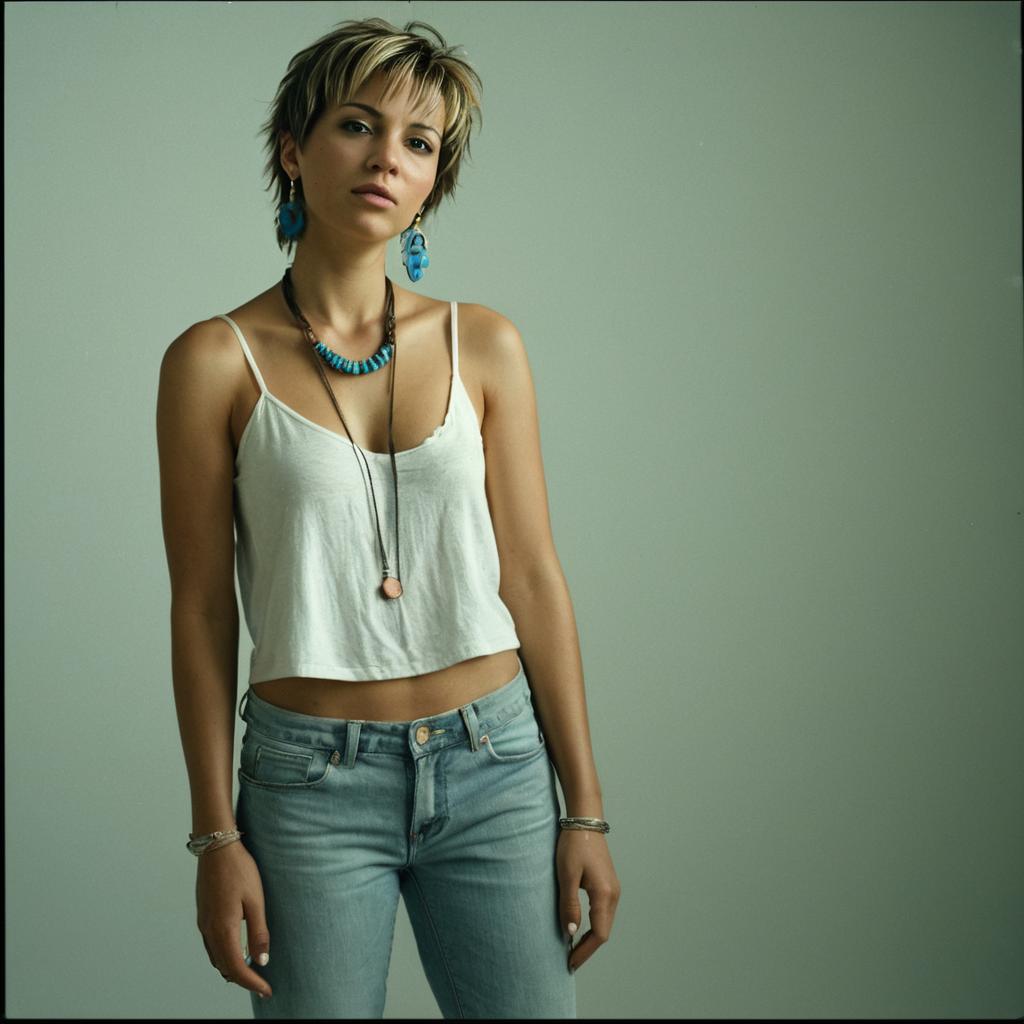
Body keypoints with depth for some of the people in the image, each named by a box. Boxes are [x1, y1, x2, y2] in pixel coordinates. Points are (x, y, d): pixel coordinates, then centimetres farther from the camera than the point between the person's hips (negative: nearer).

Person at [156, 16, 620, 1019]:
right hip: (310, 779, -2)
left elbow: (532, 577, 2)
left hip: (492, 761, 2)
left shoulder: (482, 345, 2)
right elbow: (202, 609, -2)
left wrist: (585, 809, 1)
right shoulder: (216, 360, -4)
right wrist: (216, 838, -2)